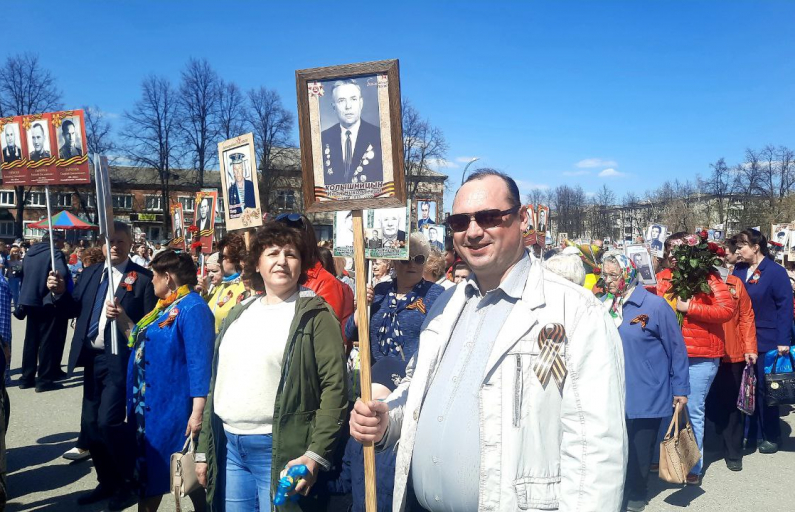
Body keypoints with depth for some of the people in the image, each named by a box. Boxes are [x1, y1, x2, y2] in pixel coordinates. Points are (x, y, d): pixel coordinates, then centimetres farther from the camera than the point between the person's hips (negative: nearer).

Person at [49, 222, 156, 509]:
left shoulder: (143, 278, -8)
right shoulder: (90, 273, 11)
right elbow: (75, 310, 11)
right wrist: (60, 293, -6)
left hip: (119, 359, -7)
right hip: (92, 357, 7)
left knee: (108, 421, -10)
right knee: (90, 423, 12)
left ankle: (130, 483, 11)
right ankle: (107, 483, 29)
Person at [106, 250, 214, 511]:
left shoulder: (192, 308, -19)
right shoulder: (164, 306, 11)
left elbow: (199, 362, -24)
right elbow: (144, 343, 24)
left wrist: (197, 412, -26)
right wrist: (122, 318, 13)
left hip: (173, 407, -9)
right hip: (149, 404, 10)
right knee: (147, 467, 19)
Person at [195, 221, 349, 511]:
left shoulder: (314, 315, -6)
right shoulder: (238, 315, 13)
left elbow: (335, 387, -13)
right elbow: (217, 384, 16)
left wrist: (315, 454, -19)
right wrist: (204, 449, 14)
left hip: (281, 450, -5)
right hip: (228, 447, 6)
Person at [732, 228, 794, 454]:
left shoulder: (775, 272, -10)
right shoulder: (739, 270, 6)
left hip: (766, 342, -5)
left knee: (765, 389, 3)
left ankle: (771, 437, 18)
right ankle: (751, 433, 23)